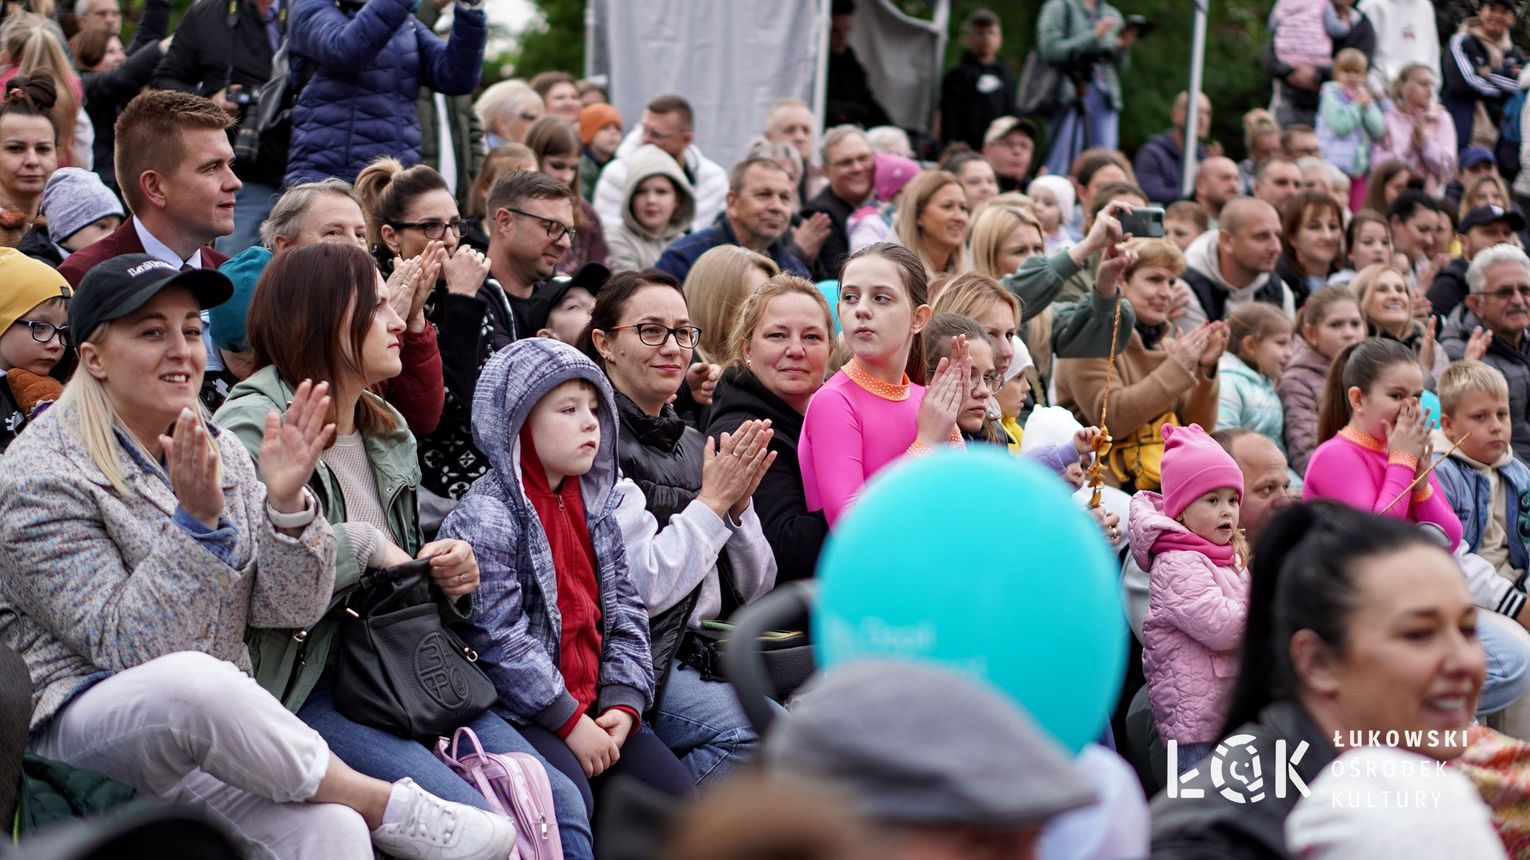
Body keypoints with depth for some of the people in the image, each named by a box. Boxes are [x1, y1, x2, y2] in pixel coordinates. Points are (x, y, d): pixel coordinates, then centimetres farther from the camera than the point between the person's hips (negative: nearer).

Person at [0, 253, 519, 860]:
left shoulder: (217, 451, 11)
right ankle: (390, 808, -22)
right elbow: (125, 646, -15)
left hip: (216, 712, 4)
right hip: (86, 715, -4)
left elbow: (288, 611, 4)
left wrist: (286, 504, -13)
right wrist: (195, 522, -23)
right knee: (194, 680, -39)